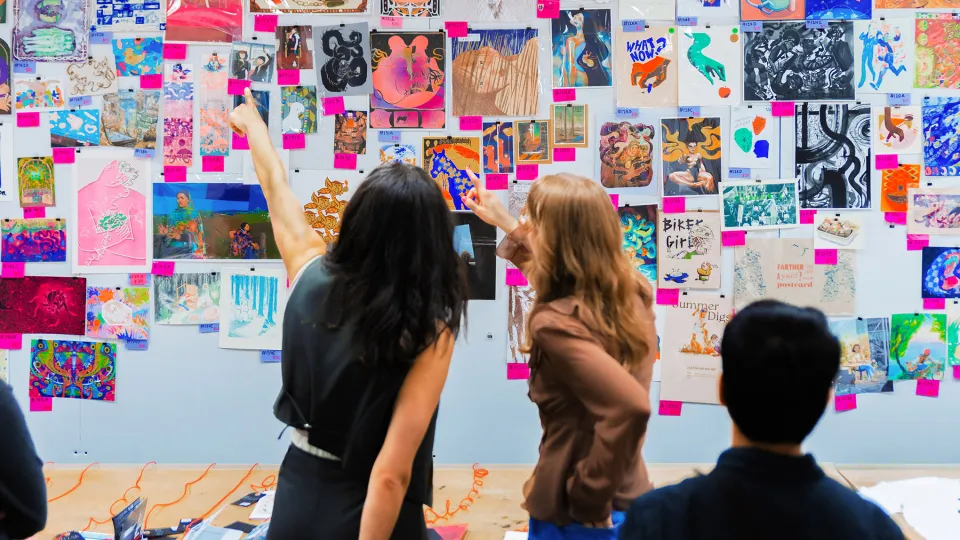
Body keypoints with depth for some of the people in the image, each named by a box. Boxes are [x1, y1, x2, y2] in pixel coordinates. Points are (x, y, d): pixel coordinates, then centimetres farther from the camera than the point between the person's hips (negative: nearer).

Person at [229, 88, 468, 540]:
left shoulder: (312, 277, -10)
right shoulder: (430, 329, -22)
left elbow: (277, 191, 9)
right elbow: (392, 474, -26)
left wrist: (253, 124, 26)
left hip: (297, 497, 4)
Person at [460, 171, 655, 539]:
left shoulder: (554, 322, -24)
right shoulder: (634, 293, -2)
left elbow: (631, 405, -38)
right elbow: (564, 272, 20)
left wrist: (589, 498, -26)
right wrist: (507, 225, 25)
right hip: (629, 501, 7)